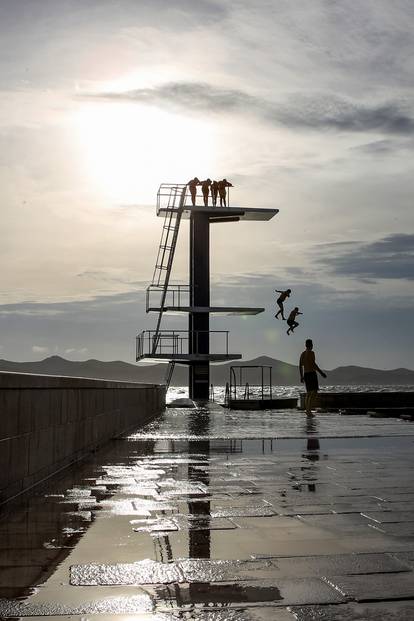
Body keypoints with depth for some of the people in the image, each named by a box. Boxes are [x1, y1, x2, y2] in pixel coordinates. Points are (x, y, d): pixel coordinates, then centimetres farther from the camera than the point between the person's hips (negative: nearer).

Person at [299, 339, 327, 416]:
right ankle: (309, 411, -21)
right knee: (314, 393, -11)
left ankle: (307, 411, 13)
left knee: (308, 393, 14)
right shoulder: (311, 352, -11)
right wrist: (321, 372, -16)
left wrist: (301, 376, 25)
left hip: (305, 375, 9)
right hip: (312, 374, -9)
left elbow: (300, 366, 18)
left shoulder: (302, 354, 15)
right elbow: (313, 364, -20)